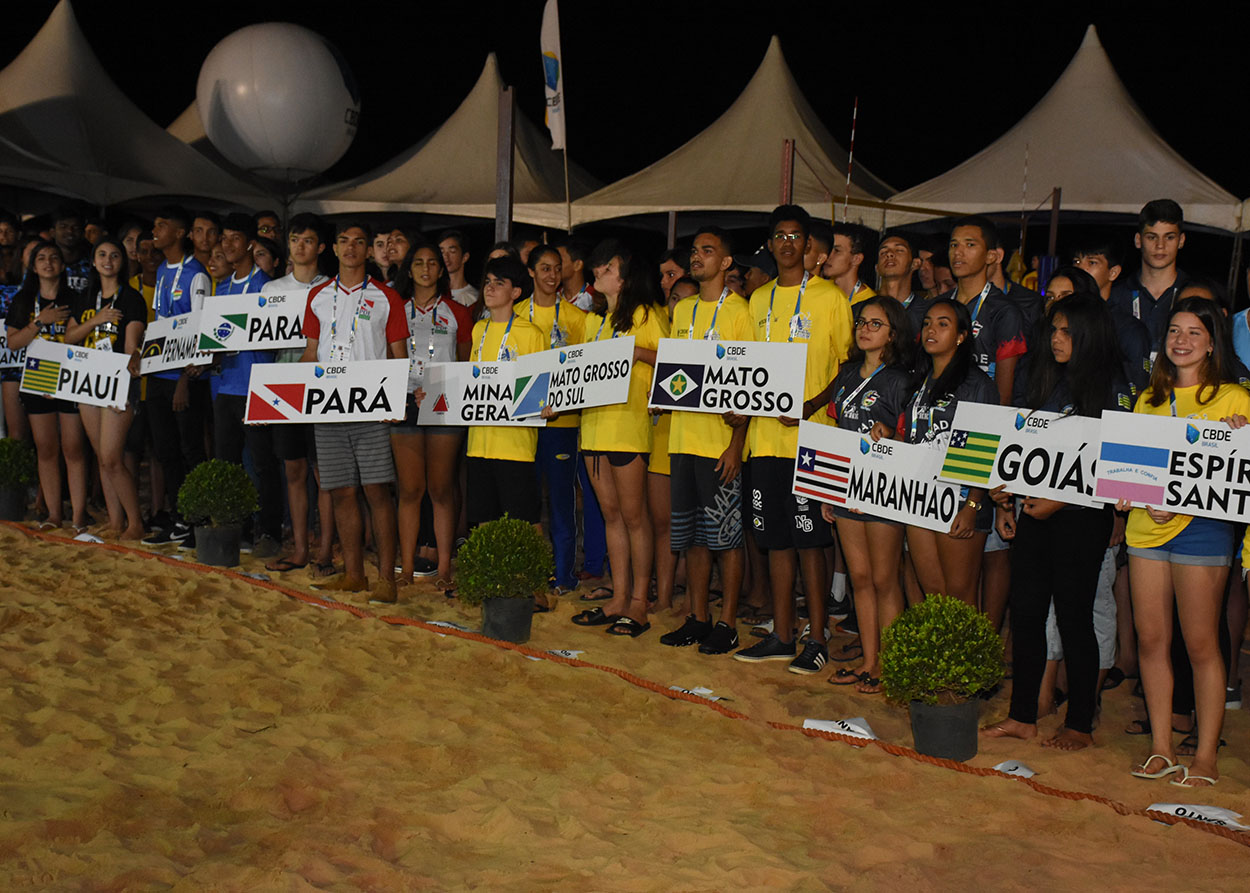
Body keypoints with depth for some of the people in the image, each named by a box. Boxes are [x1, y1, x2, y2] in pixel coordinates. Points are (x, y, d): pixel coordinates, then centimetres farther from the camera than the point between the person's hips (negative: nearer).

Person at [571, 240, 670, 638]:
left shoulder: (646, 314, -1)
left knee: (633, 514, -4)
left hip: (628, 420, -7)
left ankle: (638, 603, 1)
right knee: (611, 513, 9)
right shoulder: (593, 319, 20)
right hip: (593, 420, 7)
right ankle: (618, 598, 14)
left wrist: (639, 353, -20)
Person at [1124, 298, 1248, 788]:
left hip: (1201, 526, -5)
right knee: (1150, 638, 5)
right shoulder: (1148, 399, 16)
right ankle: (1161, 747, 15)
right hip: (1146, 525, 5)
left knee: (1200, 642, -2)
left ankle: (1206, 756, 7)